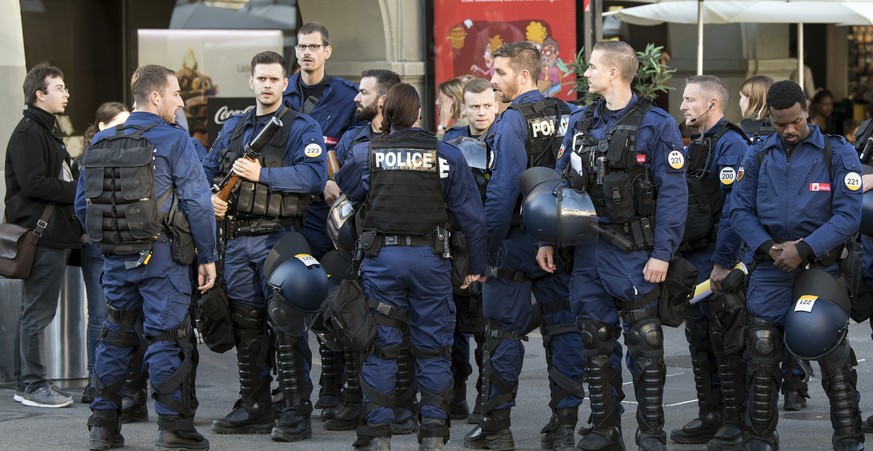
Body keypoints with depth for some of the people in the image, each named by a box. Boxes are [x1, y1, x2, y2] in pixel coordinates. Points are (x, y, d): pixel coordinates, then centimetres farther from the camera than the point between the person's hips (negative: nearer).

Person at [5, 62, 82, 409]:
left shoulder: (45, 131, 21)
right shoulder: (28, 133, -12)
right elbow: (33, 183, -21)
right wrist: (78, 192, -16)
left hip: (54, 233, 10)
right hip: (41, 234, -10)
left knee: (34, 311, 14)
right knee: (38, 311, -6)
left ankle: (25, 383, 20)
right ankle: (33, 385, -2)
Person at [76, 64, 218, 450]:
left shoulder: (100, 143, 9)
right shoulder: (174, 141, -9)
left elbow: (82, 205, 13)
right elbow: (197, 203, -12)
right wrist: (207, 256, -5)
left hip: (115, 259, 5)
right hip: (160, 257, -5)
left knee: (115, 336, 15)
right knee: (167, 339, -2)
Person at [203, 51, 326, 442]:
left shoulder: (302, 128, -2)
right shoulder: (233, 127, 16)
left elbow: (314, 175, -17)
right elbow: (208, 170, 22)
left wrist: (262, 173, -21)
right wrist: (209, 197, 1)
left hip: (279, 238, -6)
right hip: (238, 239, 6)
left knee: (286, 325, -8)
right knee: (245, 326, 11)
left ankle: (297, 411, -5)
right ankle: (253, 408, 19)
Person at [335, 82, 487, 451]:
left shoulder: (365, 154, 1)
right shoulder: (447, 156, 1)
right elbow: (471, 215, 3)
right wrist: (476, 265, 9)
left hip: (381, 257, 0)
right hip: (430, 257, 0)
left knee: (380, 347, 5)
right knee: (432, 347, 8)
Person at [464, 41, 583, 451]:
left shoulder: (513, 121, -13)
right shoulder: (567, 116, 8)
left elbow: (502, 189, -19)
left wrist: (489, 243, -13)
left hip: (517, 242, -6)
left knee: (504, 331, 2)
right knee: (562, 328, 8)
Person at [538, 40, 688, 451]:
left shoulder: (655, 124, -7)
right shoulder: (581, 123, 11)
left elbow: (672, 193, -10)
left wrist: (661, 253, -16)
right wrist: (548, 241, 8)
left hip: (633, 251, -6)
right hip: (588, 250, 6)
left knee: (645, 344, -1)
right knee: (595, 343, 8)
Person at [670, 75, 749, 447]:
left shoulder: (730, 144, -12)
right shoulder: (695, 146, 18)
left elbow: (734, 207, -20)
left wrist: (723, 261, -23)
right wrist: (678, 255, 15)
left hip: (718, 260, -10)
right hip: (692, 258, 10)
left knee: (725, 341, -6)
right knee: (699, 339, 12)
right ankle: (709, 417, 19)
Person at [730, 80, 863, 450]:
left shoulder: (837, 154, 0)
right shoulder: (758, 157, 9)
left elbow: (848, 214, -8)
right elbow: (741, 211, 7)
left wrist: (804, 249, -17)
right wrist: (769, 248, -10)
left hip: (821, 268, -2)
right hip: (770, 271, 3)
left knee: (835, 361, -3)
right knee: (762, 361, 3)